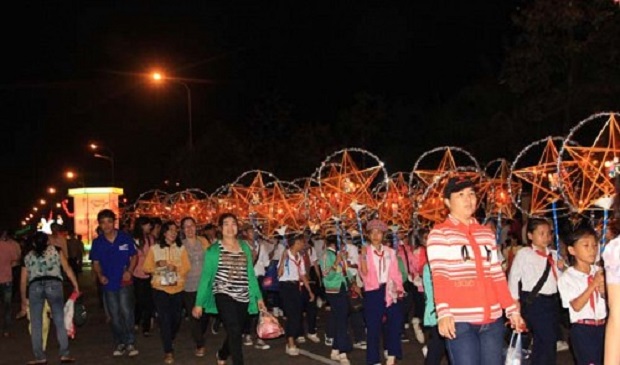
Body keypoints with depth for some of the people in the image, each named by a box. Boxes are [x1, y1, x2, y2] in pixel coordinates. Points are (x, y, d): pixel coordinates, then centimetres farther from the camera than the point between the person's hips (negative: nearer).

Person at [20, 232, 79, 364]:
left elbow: (23, 280, 24)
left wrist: (24, 298, 35)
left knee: (36, 324, 9)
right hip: (54, 284, -1)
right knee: (60, 322, 5)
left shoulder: (28, 257, 24)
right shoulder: (55, 250, 19)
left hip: (35, 287, 1)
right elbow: (67, 268, 10)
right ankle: (64, 354, 3)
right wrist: (75, 285, 12)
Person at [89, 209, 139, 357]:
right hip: (108, 284, 3)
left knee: (126, 312, -12)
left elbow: (134, 256, 3)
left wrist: (129, 271, -13)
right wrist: (99, 275, -11)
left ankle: (130, 343, -3)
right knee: (114, 316, 11)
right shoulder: (97, 242, 1)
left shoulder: (125, 238, -5)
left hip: (124, 282, -3)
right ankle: (119, 343, 23)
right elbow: (95, 263, 8)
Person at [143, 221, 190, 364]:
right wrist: (157, 265, -21)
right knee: (164, 319, -7)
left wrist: (175, 268, -22)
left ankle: (168, 342, 39)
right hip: (160, 288, -2)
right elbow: (146, 268, -2)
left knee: (176, 318, 11)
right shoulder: (154, 248, -1)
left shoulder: (181, 248, 2)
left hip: (177, 288, 2)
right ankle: (168, 351, 1)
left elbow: (186, 267, -3)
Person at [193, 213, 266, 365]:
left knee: (236, 333, 15)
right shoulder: (213, 249, -2)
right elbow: (205, 277, 0)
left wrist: (258, 297, 9)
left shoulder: (245, 247, 9)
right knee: (234, 332, -16)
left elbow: (250, 274, 13)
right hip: (224, 296, -4)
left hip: (243, 297, 5)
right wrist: (199, 303, 0)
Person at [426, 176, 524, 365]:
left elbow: (497, 276, 18)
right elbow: (439, 276, -10)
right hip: (460, 320, -5)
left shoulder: (487, 234, 17)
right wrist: (443, 312, -21)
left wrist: (512, 309, 12)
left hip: (492, 319, 5)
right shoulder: (440, 233, -1)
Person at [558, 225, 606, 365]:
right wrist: (593, 285, -21)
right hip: (582, 328, -5)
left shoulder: (599, 271, 4)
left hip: (602, 326, 5)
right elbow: (576, 306, -18)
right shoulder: (567, 277, -9)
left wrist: (603, 290, -15)